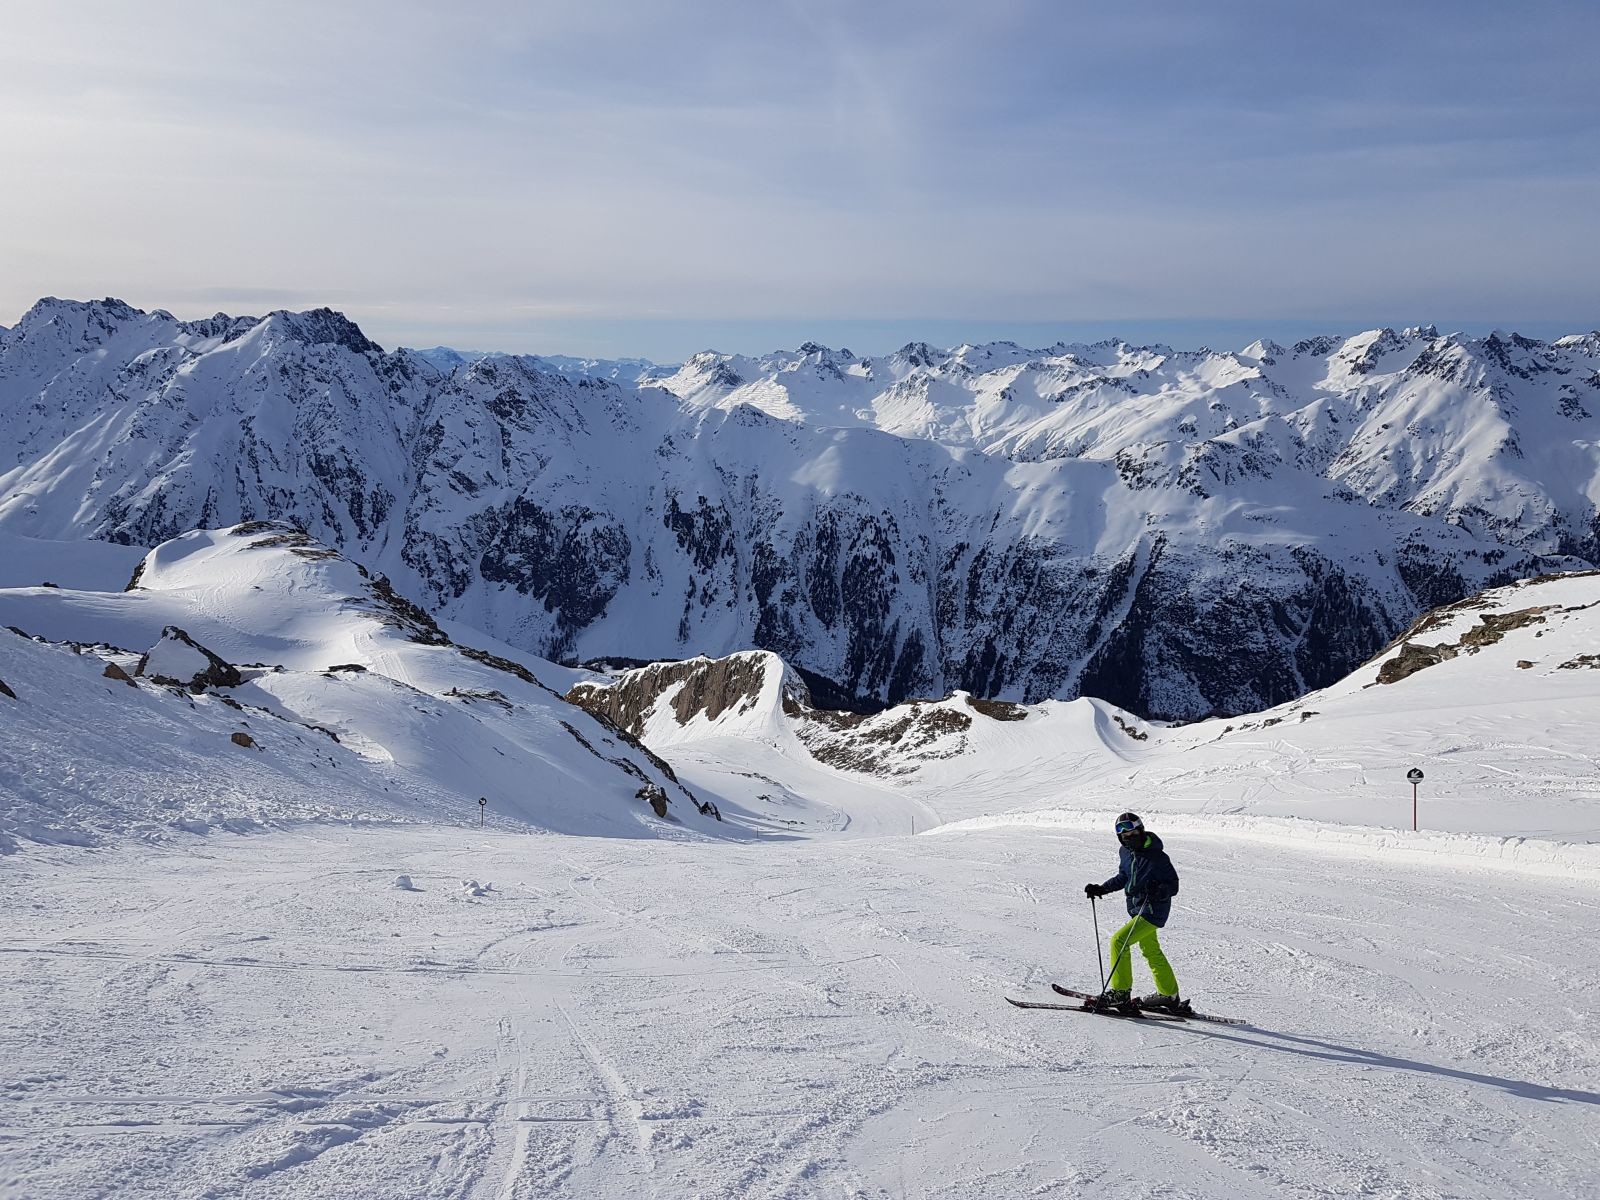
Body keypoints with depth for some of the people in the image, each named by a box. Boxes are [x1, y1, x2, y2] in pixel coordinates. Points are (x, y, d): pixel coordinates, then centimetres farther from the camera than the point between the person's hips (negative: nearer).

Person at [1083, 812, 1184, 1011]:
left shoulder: (1157, 857, -21)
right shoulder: (1126, 852, 2)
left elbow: (1173, 885, -17)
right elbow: (1123, 878, 18)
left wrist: (1159, 892, -36)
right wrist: (1101, 889, 9)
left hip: (1153, 911, -9)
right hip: (1137, 909, 9)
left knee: (1118, 941, -15)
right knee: (1151, 951, 20)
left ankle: (1120, 991, -5)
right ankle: (1169, 995, 35)